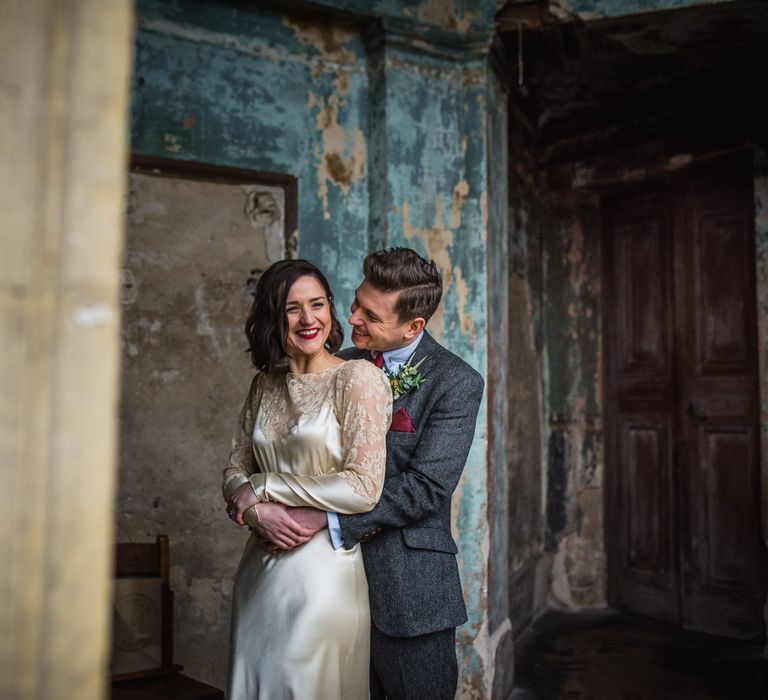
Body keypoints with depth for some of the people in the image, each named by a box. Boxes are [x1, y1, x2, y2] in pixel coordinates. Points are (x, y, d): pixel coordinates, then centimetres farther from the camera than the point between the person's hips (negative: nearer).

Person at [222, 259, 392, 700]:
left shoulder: (359, 378, -10)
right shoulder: (265, 385, 8)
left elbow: (363, 489, -17)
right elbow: (235, 472, 10)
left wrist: (263, 487, -11)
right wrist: (258, 511, -13)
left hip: (323, 568, -5)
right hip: (261, 567, 6)